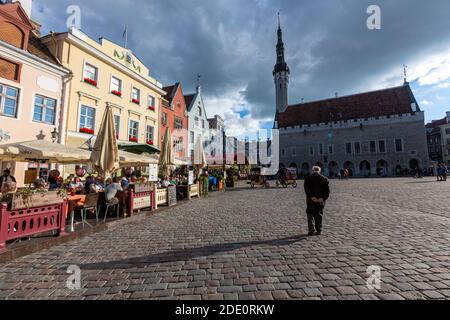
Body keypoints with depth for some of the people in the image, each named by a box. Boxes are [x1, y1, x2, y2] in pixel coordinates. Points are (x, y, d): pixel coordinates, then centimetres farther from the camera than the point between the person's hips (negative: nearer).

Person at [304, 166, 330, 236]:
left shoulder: (308, 178, -2)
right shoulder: (324, 179, 3)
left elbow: (306, 189, -14)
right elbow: (327, 191, -6)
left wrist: (312, 197, -18)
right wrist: (323, 198, -13)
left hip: (311, 200, -2)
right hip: (321, 200, 2)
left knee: (310, 214, 9)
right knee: (319, 215, 15)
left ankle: (311, 229, -3)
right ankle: (319, 230, 20)